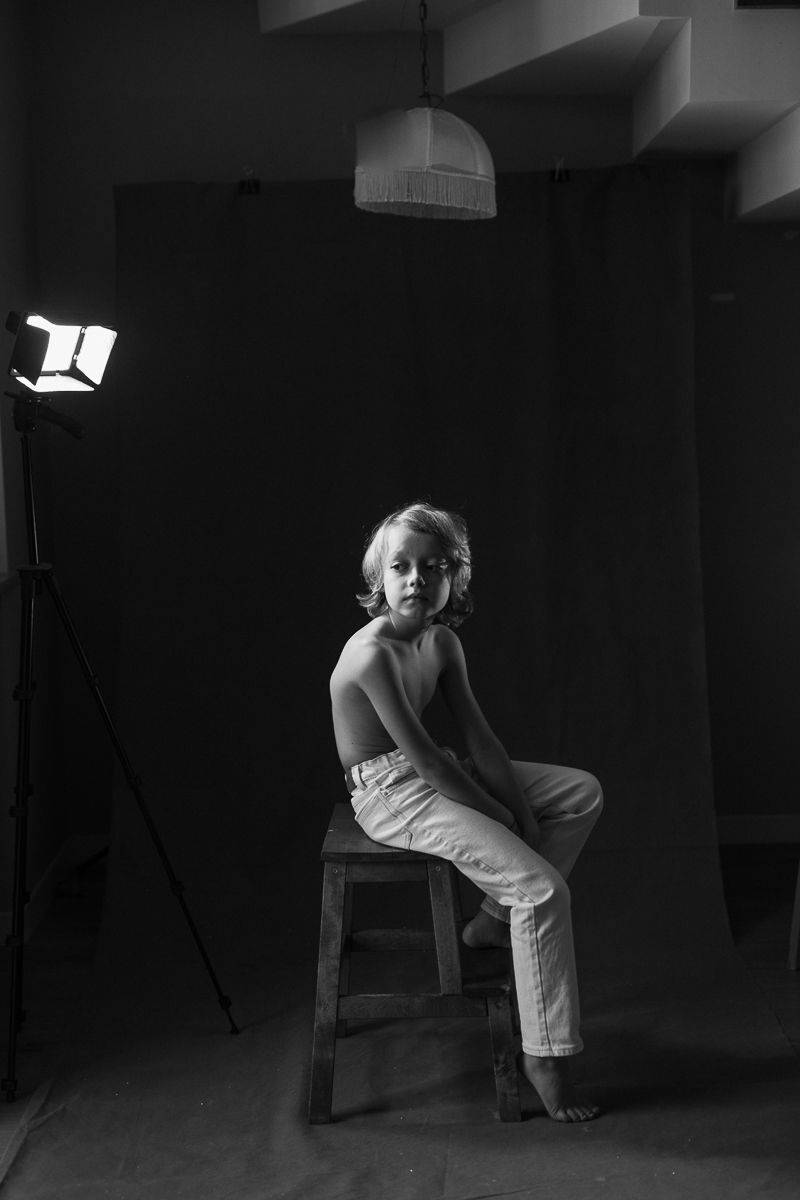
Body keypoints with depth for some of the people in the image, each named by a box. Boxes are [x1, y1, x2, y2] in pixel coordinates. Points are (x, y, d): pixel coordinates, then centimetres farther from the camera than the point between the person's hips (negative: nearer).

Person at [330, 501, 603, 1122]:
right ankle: (544, 1055, -7)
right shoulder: (374, 652, -24)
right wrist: (500, 816, -15)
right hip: (391, 796, -9)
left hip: (434, 775, 9)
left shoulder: (443, 642, 3)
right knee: (543, 888, -18)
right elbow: (422, 757, -23)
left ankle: (497, 917, 14)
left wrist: (522, 811, -5)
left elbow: (479, 737, 4)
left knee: (583, 791, 10)